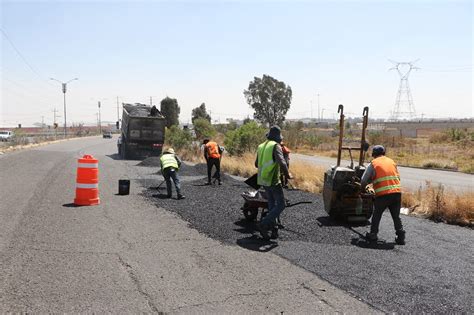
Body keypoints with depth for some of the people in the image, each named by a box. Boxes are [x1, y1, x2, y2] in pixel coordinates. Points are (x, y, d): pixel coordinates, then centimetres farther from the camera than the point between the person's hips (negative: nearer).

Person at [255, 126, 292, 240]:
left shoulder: (261, 146, 11)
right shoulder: (276, 146, -13)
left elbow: (257, 164, 21)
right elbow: (282, 163, -26)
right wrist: (287, 174, -10)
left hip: (262, 180, 8)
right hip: (273, 180, -8)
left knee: (272, 204, 17)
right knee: (280, 205, 0)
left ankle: (273, 228, 19)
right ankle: (264, 224, -10)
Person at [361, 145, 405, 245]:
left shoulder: (373, 164, 4)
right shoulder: (391, 161, 18)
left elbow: (364, 180, 4)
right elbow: (398, 177, 19)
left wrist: (363, 189, 22)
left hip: (383, 194, -4)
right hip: (397, 192, 4)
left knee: (377, 214, 15)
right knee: (396, 216, 15)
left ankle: (373, 235, 18)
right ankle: (401, 237, 11)